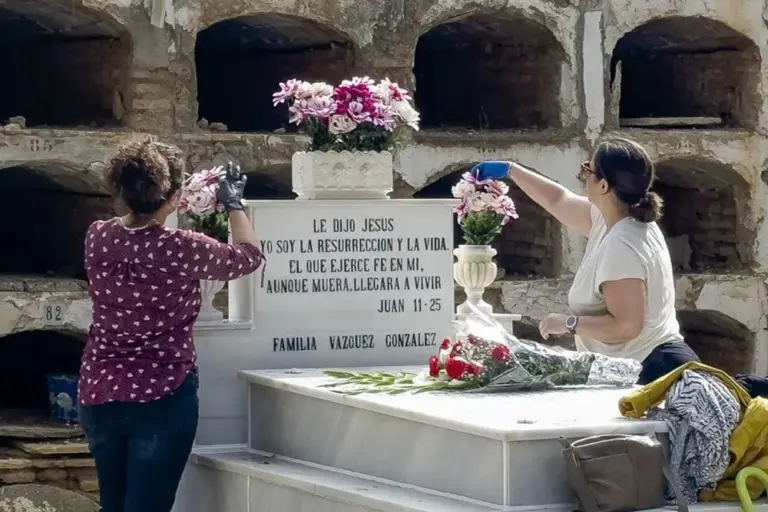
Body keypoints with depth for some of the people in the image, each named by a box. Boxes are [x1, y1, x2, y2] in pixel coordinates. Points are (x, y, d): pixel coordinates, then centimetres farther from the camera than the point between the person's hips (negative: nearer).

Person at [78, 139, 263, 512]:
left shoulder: (97, 238, -3)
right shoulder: (182, 250, -17)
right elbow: (248, 257, 1)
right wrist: (234, 204, 17)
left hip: (99, 394, 5)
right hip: (161, 398, -5)